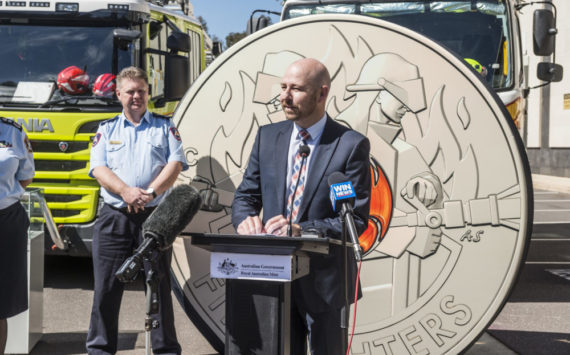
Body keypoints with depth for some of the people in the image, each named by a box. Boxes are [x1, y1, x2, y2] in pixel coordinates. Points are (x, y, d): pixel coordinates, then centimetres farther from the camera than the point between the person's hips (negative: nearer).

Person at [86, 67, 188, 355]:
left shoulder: (165, 127, 12)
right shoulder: (106, 129, 15)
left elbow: (175, 163, -1)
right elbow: (99, 168, 2)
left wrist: (151, 193, -16)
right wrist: (125, 191, -16)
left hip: (155, 216, -1)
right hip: (114, 217, 1)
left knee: (159, 286, 2)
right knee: (106, 288, 2)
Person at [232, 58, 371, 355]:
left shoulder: (352, 145, -9)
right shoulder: (267, 137, 6)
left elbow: (356, 219, -12)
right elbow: (245, 196, 10)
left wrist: (302, 229, -26)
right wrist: (246, 219, -14)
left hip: (324, 280, -3)